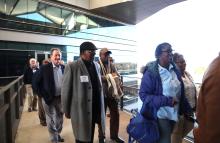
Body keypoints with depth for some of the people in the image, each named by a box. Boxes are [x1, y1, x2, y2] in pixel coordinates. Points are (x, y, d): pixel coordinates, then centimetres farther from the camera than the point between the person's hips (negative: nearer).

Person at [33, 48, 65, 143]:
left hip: (61, 98, 4)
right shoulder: (44, 68, -11)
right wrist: (43, 95, -10)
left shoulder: (64, 68, -1)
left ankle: (58, 134, 41)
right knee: (51, 120, 12)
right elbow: (36, 82, -8)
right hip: (49, 98, -3)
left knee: (60, 118, 19)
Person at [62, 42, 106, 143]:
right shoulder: (72, 67, -12)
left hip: (95, 110, 5)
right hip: (81, 111, -5)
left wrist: (101, 107, 11)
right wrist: (67, 111, -3)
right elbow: (66, 90, -8)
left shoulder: (96, 65, 6)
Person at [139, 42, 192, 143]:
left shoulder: (174, 69, 0)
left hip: (174, 114, 6)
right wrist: (168, 101, -24)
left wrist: (185, 108, 5)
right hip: (161, 116, -6)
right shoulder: (151, 73, -19)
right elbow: (143, 95, -20)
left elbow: (180, 91, 10)